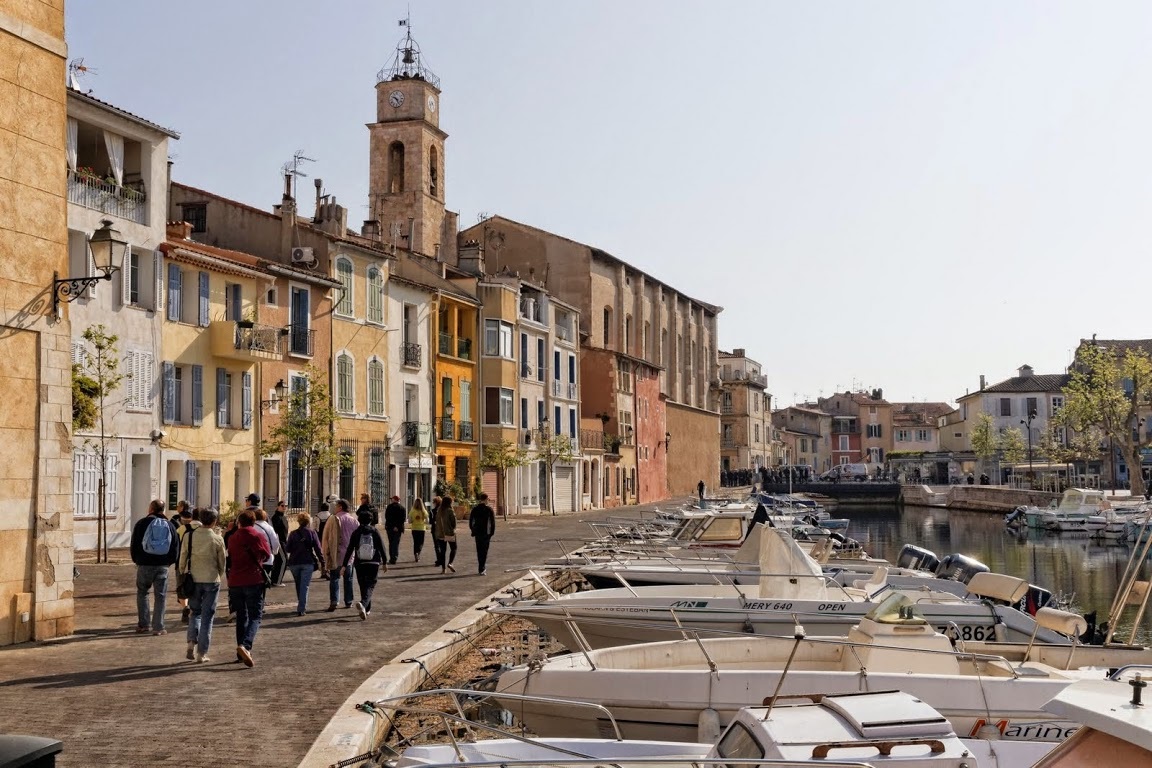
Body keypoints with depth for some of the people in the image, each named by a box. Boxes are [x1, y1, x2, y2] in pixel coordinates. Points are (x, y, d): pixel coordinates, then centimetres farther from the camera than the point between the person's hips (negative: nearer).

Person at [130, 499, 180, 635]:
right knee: (160, 596, 5)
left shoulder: (142, 523, -2)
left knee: (142, 593, 14)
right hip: (162, 566, 1)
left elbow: (134, 545, -1)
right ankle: (158, 627, 3)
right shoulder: (168, 525, 5)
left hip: (145, 564, -1)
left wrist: (137, 560, 12)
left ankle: (143, 624, 10)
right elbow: (176, 546, 6)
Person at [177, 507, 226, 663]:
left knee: (195, 612, 19)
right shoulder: (217, 539, -7)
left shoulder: (188, 536, -3)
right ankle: (201, 653, 4)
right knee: (207, 617, 5)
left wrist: (182, 576, 16)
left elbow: (182, 558, 2)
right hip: (211, 580, -2)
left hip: (193, 579, 2)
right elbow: (222, 562, 2)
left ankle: (191, 643, -2)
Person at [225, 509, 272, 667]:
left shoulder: (232, 538, 5)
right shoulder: (258, 536, -4)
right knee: (255, 616, -3)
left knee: (241, 616, 14)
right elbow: (267, 556, 6)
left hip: (235, 581, 4)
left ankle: (242, 653, 13)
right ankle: (245, 645, -26)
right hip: (254, 581, -4)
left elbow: (229, 557, 13)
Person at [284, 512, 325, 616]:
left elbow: (287, 549, 3)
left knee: (298, 585, 18)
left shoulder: (293, 534, 2)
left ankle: (302, 607, 27)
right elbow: (318, 549, -5)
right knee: (304, 586, -4)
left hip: (294, 563, 2)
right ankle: (301, 609, -13)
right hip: (308, 563, -2)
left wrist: (284, 544, 25)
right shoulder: (312, 533, -2)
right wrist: (322, 562, 0)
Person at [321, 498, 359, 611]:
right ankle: (348, 601, 18)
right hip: (350, 554, 3)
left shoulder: (334, 519, -8)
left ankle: (333, 602, -11)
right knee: (348, 578, 14)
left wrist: (326, 552, -1)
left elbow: (326, 537, -8)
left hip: (336, 554, -3)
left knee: (334, 578, 1)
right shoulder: (353, 520, 4)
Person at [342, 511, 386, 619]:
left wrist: (344, 565, 0)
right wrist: (384, 563, 10)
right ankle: (363, 604, -28)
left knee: (363, 586, 15)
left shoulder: (356, 533, -1)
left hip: (360, 564, 1)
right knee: (370, 586, -3)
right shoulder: (375, 532, -1)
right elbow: (382, 548, 0)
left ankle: (367, 608, 22)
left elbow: (350, 550, -3)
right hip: (374, 564, -1)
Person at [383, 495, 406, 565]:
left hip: (390, 527, 0)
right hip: (398, 528, 0)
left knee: (391, 543, 11)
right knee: (396, 543, 1)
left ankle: (391, 558, 12)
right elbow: (403, 518, -5)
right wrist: (397, 526, -8)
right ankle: (394, 559, -8)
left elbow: (386, 517, -6)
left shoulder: (389, 507, -2)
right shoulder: (402, 507, 2)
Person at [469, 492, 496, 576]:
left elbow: (470, 521, 7)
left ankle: (481, 568, 23)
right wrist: (492, 532, 2)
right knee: (484, 551, -1)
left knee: (479, 550, 15)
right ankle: (481, 569, -10)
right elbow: (493, 522, -7)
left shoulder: (474, 509, 4)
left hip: (477, 532, 4)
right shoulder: (489, 509, -6)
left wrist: (473, 531, 16)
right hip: (486, 533, -4)